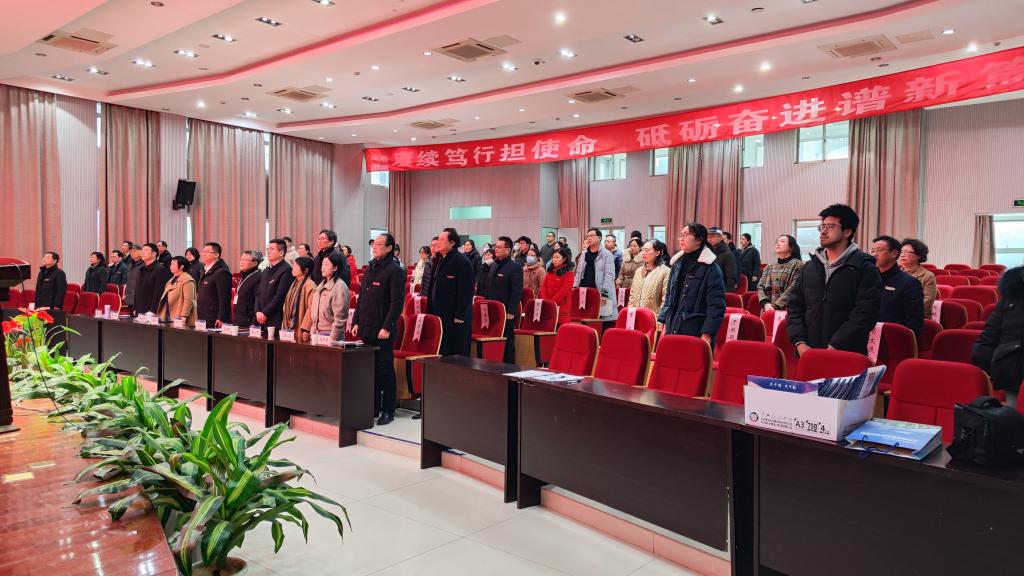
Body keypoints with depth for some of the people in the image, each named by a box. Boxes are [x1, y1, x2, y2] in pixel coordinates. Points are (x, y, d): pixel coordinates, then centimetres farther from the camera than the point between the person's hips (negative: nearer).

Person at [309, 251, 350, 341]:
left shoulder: (339, 286, -11)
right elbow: (314, 313, 17)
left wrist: (333, 339, -17)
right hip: (317, 333, 7)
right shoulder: (320, 286, 14)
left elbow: (339, 318, -15)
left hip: (331, 334, -7)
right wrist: (312, 333, 10)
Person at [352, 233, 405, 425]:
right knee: (370, 368, 12)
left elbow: (397, 302, -14)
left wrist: (387, 327, -18)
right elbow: (361, 297, 18)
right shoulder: (370, 268, 14)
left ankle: (388, 410, 9)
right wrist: (356, 321, 11)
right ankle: (373, 406, 23)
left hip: (382, 330, -7)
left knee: (384, 369, 0)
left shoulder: (394, 271, -9)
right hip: (366, 329, 7)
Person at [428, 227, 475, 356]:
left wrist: (460, 316, -20)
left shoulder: (462, 262, -13)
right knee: (441, 353, 13)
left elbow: (466, 291, -18)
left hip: (455, 319, -9)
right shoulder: (439, 260, 14)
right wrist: (430, 311, 18)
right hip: (439, 316, 9)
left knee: (456, 356, -3)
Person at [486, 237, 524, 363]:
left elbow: (517, 292, -15)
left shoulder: (515, 268, -9)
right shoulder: (494, 265, 15)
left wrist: (510, 312, -19)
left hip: (506, 312, -7)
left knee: (507, 342, 2)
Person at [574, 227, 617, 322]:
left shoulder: (607, 255, -3)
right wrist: (574, 288, 8)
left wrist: (605, 293, -17)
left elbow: (609, 275, -9)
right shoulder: (584, 254, 16)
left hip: (598, 294, -5)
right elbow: (578, 273, 19)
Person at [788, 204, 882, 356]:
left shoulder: (865, 269, -3)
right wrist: (799, 342, -5)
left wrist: (834, 347, -19)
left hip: (847, 356, -4)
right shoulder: (809, 267, 12)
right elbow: (795, 307, 9)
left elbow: (864, 315, -13)